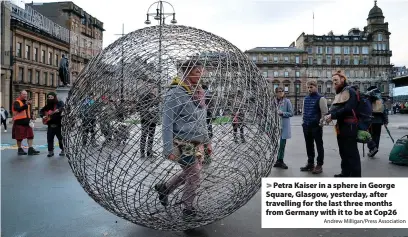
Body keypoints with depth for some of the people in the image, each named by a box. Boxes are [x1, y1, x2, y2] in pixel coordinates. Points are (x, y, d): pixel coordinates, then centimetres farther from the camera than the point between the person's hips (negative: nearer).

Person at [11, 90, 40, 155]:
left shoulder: (27, 102, 15)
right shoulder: (16, 102, -9)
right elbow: (19, 109, -28)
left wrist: (31, 116, 6)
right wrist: (26, 104, -40)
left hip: (27, 122, 7)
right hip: (19, 122, -7)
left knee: (30, 135, 1)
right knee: (19, 137, 4)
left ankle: (30, 149, 3)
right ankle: (20, 149, 17)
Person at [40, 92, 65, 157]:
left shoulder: (59, 103, -2)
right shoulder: (48, 105, 14)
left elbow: (63, 108, -20)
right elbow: (41, 111, 21)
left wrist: (58, 110, -40)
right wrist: (43, 116, 2)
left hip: (58, 124, -5)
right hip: (50, 124, 5)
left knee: (61, 138, 0)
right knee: (49, 138, 4)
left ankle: (63, 150, 12)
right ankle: (50, 151, 12)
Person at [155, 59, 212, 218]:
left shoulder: (199, 93, 11)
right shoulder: (176, 93, -14)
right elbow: (167, 123, -17)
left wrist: (207, 141, 18)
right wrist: (168, 148, -21)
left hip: (198, 144, 8)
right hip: (184, 144, -8)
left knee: (190, 173, 18)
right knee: (194, 176, 2)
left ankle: (164, 188, 39)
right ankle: (188, 208, 25)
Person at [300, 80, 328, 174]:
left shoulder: (320, 98, -6)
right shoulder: (306, 99, 14)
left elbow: (324, 112, -9)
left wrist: (321, 123, -12)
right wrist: (304, 121, 14)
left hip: (316, 126, -7)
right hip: (306, 126, 7)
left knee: (319, 145, 2)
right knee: (309, 145, 13)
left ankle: (319, 165, 8)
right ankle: (310, 163, 24)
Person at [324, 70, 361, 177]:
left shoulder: (350, 91, -8)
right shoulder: (339, 94, 20)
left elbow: (348, 109, -21)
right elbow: (334, 108, 16)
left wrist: (332, 116, -22)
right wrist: (328, 115, -5)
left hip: (349, 126, -10)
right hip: (341, 126, 10)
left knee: (351, 152, -7)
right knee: (343, 151, 16)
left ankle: (355, 175, -2)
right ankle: (345, 173, 26)